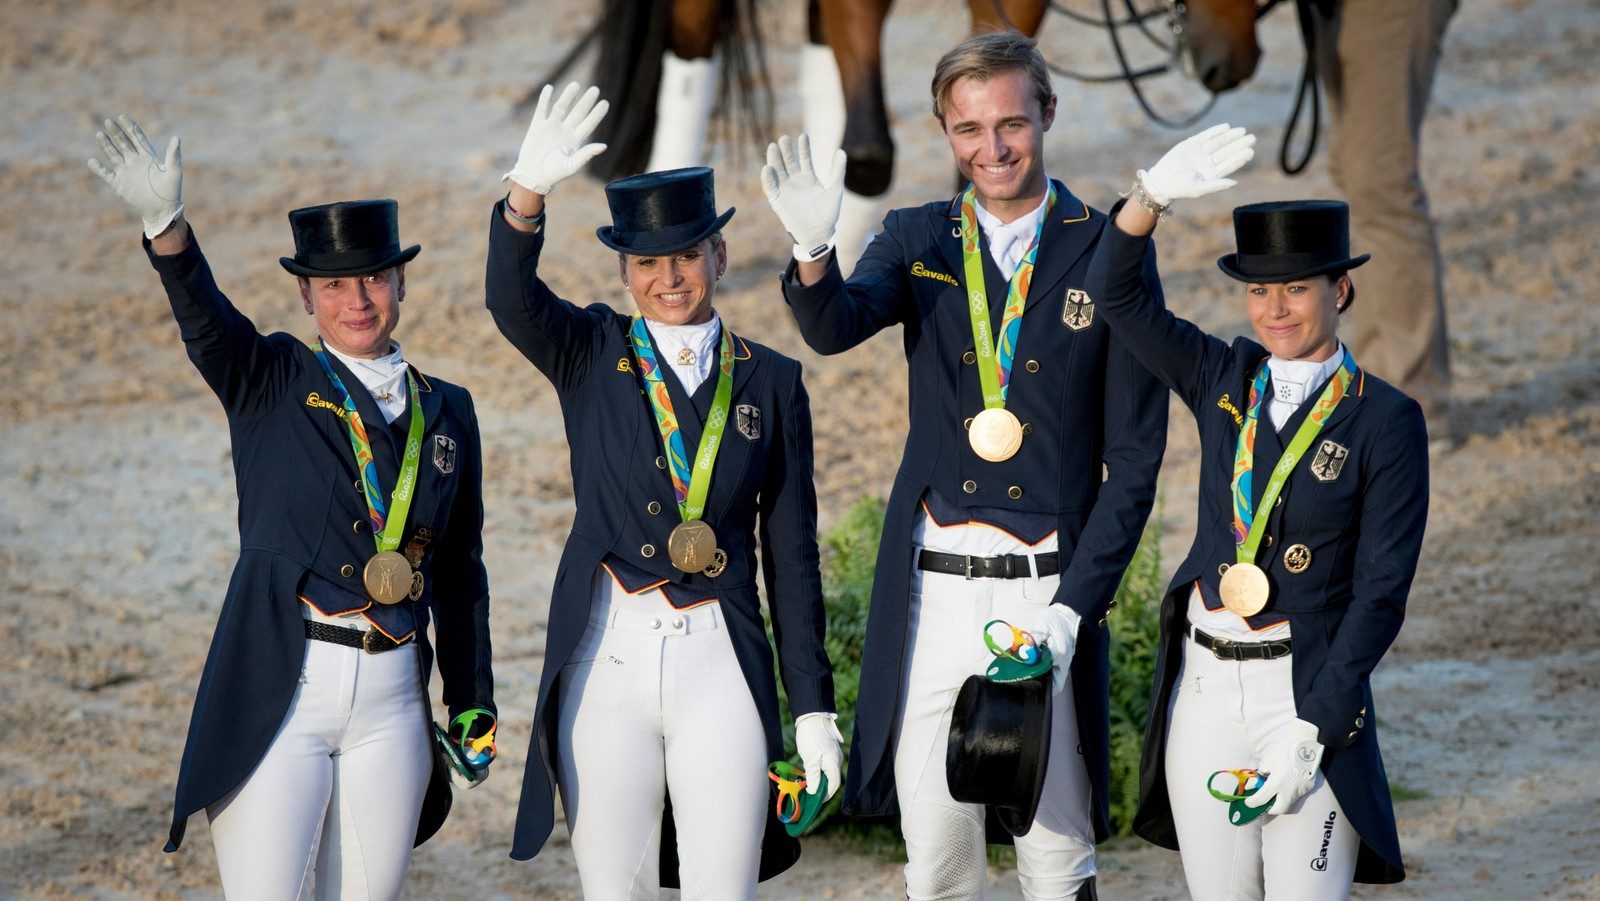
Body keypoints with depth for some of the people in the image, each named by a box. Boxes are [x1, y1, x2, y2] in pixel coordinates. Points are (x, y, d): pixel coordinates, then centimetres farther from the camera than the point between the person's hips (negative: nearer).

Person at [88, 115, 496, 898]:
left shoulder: (445, 411, 13)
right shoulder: (270, 383, 5)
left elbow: (460, 570, 17)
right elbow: (202, 315, -15)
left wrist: (473, 708, 16)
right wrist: (164, 221, -35)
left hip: (390, 703, 3)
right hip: (276, 690, -3)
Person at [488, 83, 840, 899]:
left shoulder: (769, 382, 8)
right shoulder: (590, 356, 7)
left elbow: (792, 555, 8)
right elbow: (511, 300, -15)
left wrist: (813, 707, 5)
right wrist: (528, 191, -35)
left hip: (721, 669, 0)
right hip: (607, 659, 0)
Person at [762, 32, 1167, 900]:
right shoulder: (919, 241, 9)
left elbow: (1134, 457, -1)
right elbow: (835, 327, -12)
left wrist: (1073, 606, -9)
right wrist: (814, 251, -34)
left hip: (1048, 592, -2)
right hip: (934, 593, 2)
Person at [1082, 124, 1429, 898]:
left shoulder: (1386, 422, -5)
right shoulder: (1224, 382, 8)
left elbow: (1380, 593, -8)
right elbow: (1117, 290, 0)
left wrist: (1312, 732, -14)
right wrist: (1152, 195, -18)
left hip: (1309, 690, -4)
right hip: (1204, 689, 4)